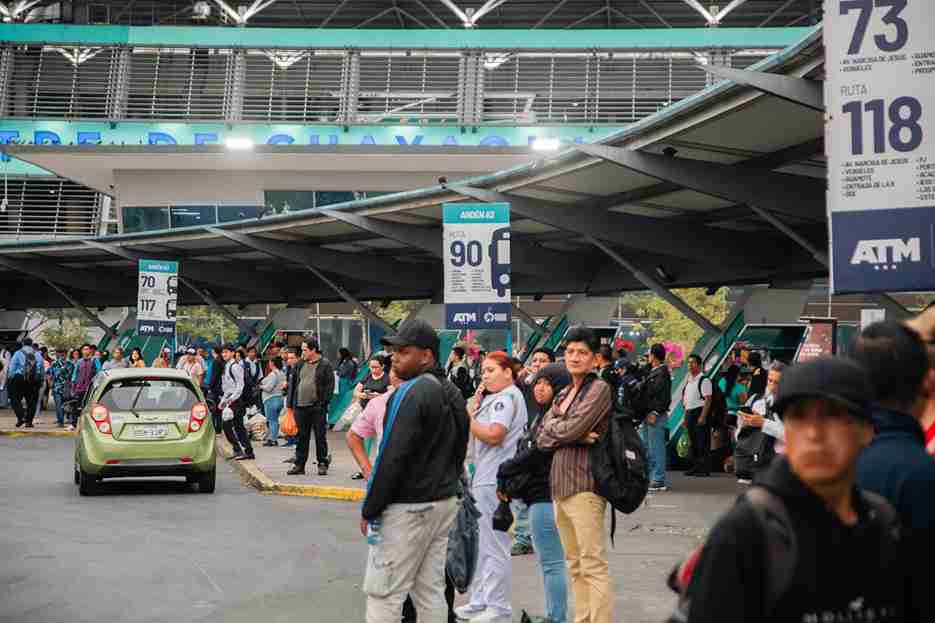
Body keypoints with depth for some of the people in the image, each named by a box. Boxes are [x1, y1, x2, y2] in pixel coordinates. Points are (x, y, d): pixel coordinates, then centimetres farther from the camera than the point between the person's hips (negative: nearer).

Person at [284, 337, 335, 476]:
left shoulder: (325, 365, -1)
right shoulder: (299, 365, 12)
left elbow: (330, 385, -4)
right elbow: (292, 383, 14)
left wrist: (323, 402, -13)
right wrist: (289, 403, 8)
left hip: (318, 407, -4)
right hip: (300, 407, 4)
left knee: (320, 437, 3)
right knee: (301, 437, 8)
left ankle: (322, 464, 11)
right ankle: (299, 464, 14)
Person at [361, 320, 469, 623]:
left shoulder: (410, 393, -16)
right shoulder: (453, 393, 11)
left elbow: (392, 458, -19)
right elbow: (459, 451, 17)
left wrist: (369, 510, -13)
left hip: (407, 507, -9)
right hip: (445, 501, 9)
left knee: (383, 591, -3)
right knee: (431, 589, 12)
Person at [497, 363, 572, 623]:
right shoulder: (542, 414, 18)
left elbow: (537, 452, -17)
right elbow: (527, 452, 19)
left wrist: (504, 472, -6)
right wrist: (509, 478, 4)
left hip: (545, 496, -10)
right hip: (541, 496, 10)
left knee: (551, 562, -6)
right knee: (550, 562, 15)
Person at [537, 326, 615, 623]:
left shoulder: (599, 389, -5)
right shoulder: (563, 394, 17)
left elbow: (573, 428, -16)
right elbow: (541, 439, 8)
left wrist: (553, 426, 4)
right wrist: (571, 436, -9)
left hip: (584, 487, -8)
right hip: (559, 486, 8)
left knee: (593, 565, -8)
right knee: (575, 565, 12)